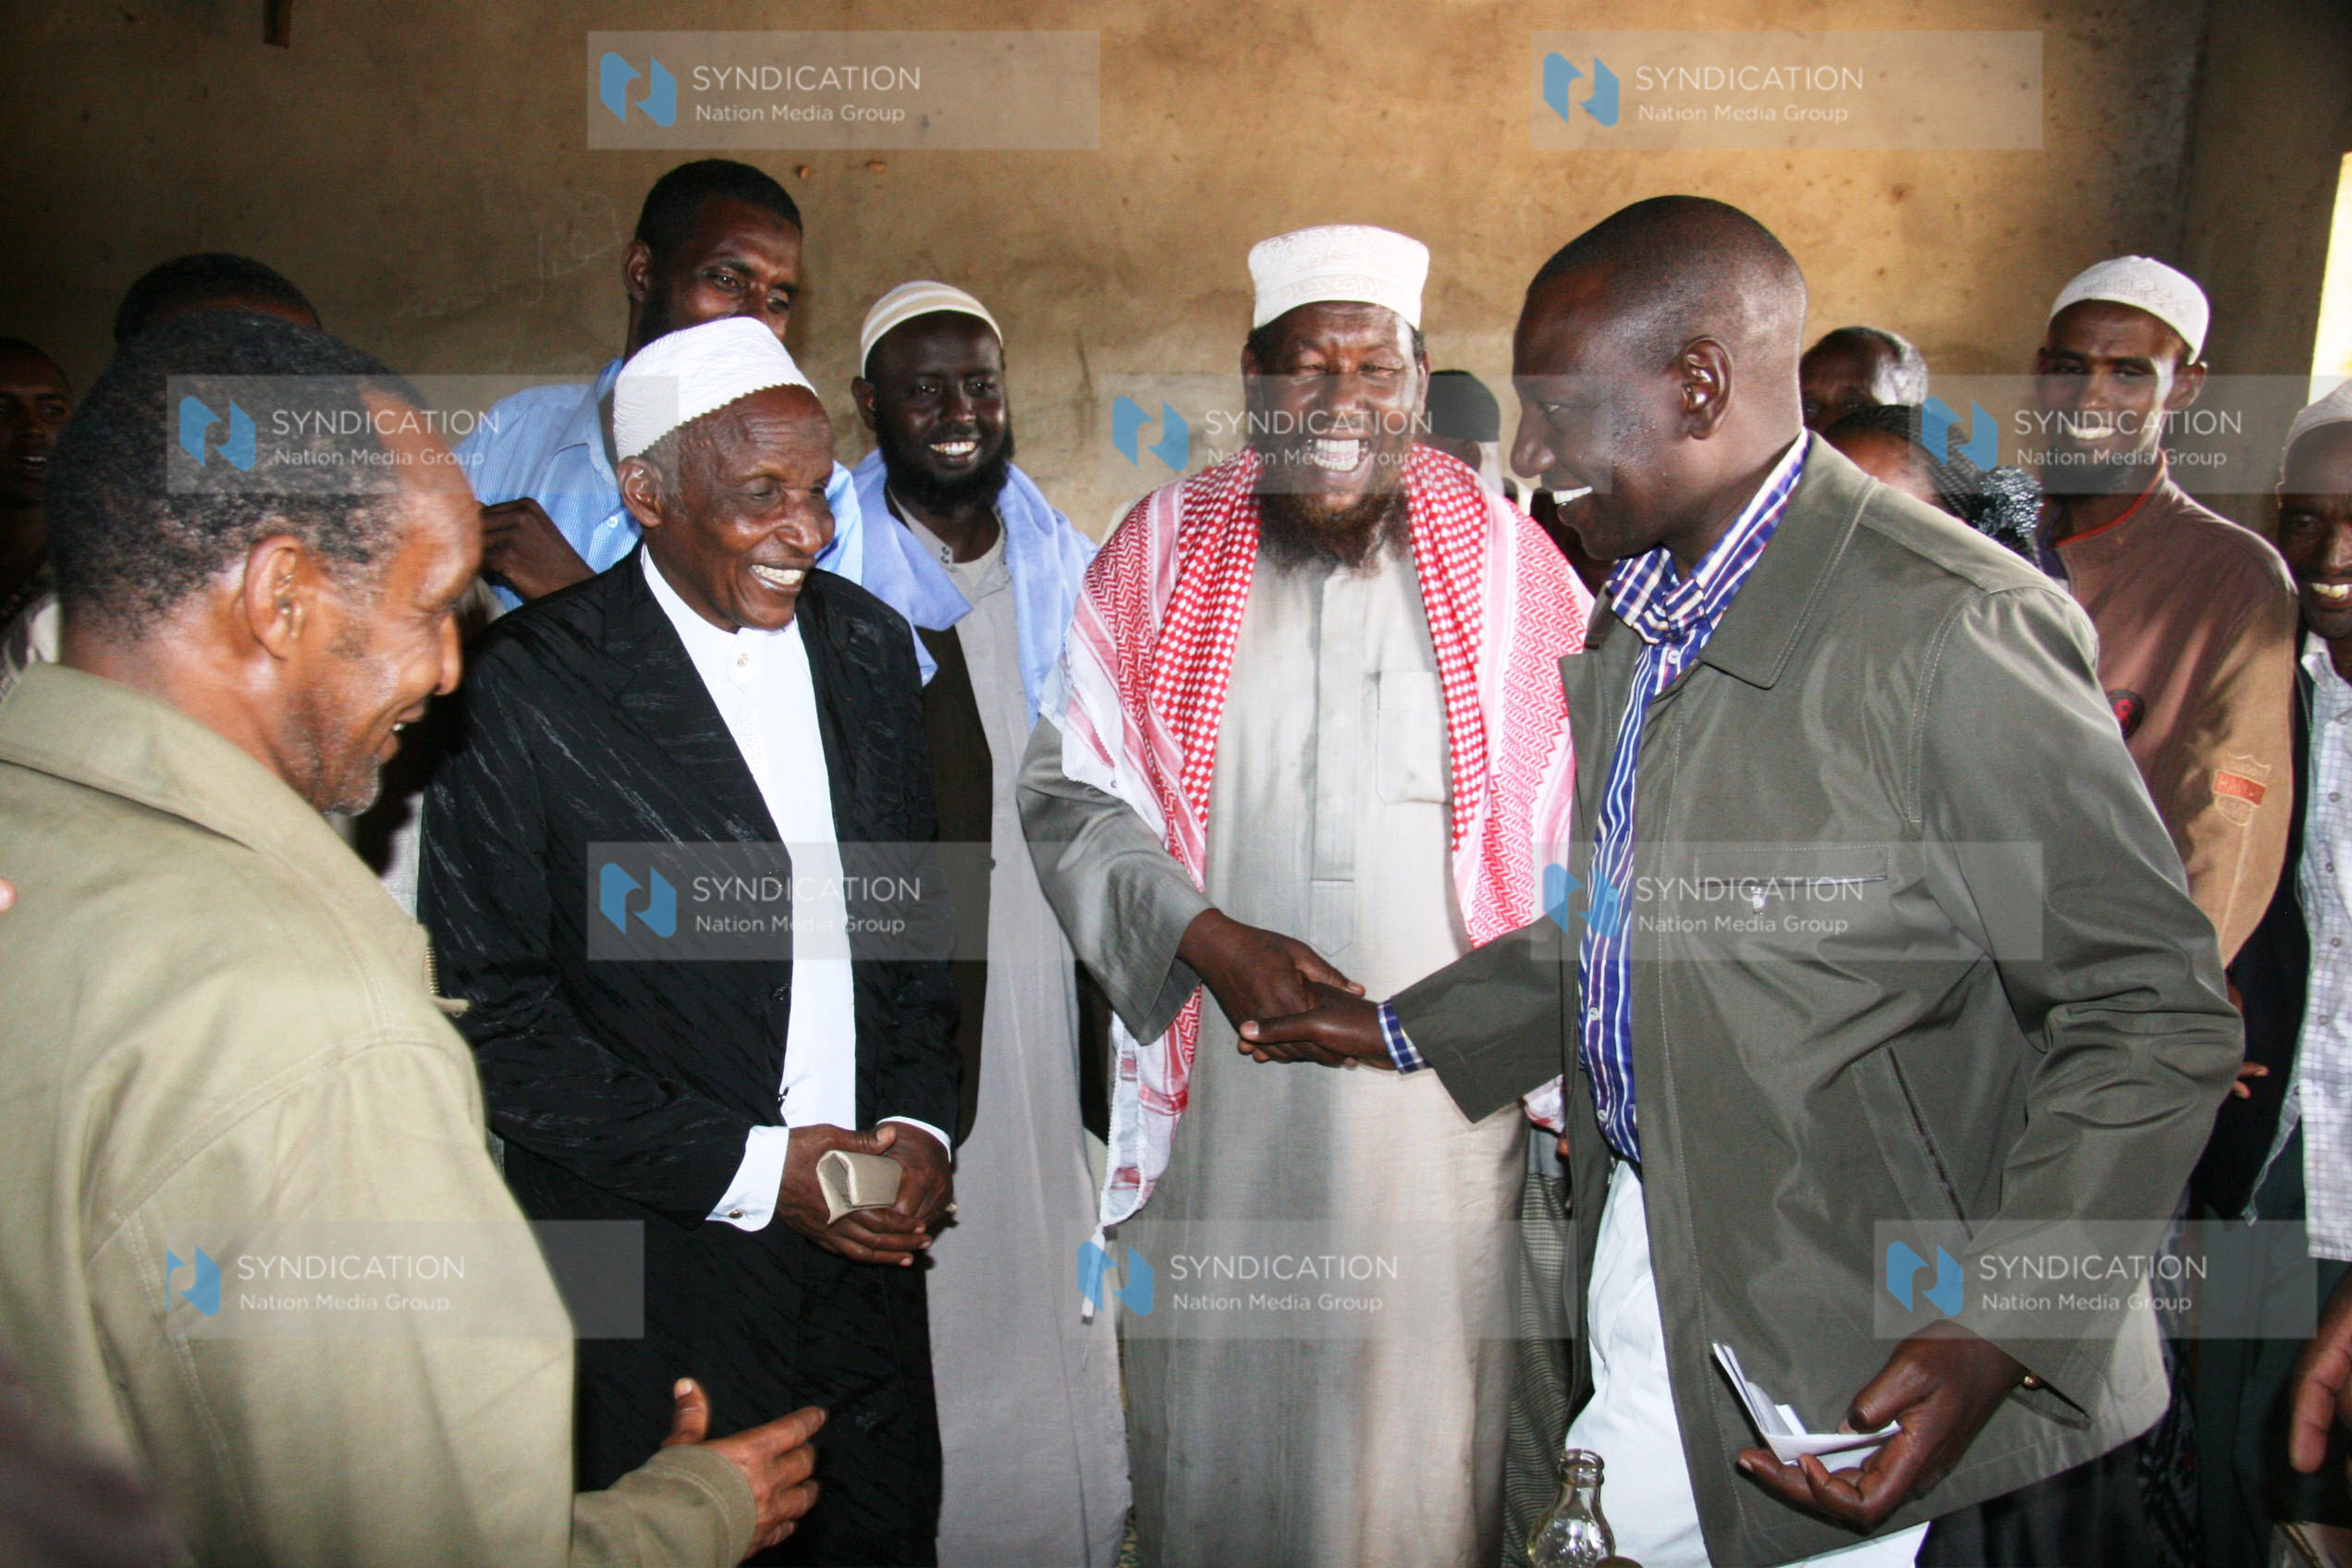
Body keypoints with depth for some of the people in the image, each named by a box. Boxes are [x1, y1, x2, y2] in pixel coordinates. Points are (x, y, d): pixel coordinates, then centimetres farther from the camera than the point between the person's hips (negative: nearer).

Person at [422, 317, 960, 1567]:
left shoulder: (865, 642, 4)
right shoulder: (529, 688, -13)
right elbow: (493, 1010, -12)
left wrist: (918, 1121, -2)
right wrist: (747, 1167, -15)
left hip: (867, 1248, 5)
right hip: (652, 1282, -4)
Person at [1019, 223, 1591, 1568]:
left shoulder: (1509, 566, 0)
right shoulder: (1161, 555, 1)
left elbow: (1581, 828, 2)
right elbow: (1069, 794, 1)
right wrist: (1209, 939, -14)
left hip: (1444, 1091, 0)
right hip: (1220, 1092, 1)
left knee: (1423, 1430, 11)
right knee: (1216, 1424, 13)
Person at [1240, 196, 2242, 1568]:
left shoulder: (1950, 630, -21)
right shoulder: (1644, 609, 8)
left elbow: (2157, 1016, -18)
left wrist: (1999, 1342, -25)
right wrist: (1408, 1030, 20)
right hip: (1646, 1249, 8)